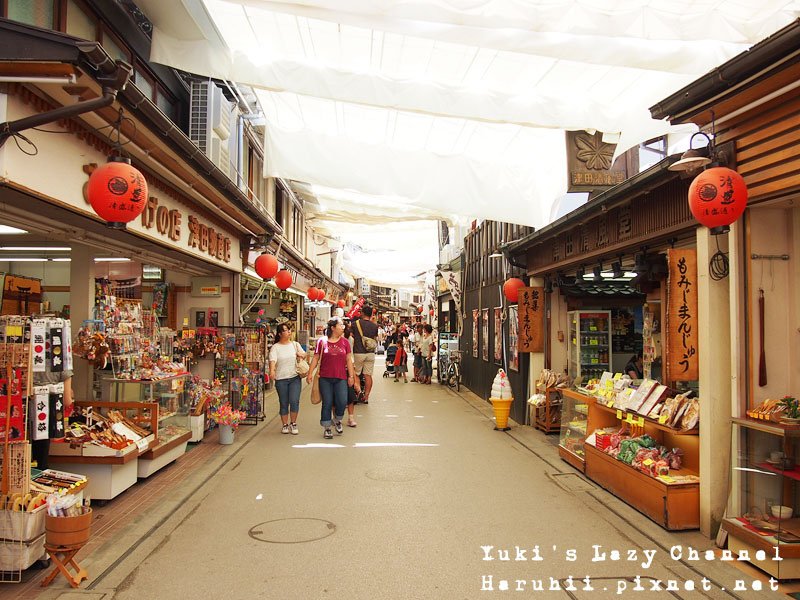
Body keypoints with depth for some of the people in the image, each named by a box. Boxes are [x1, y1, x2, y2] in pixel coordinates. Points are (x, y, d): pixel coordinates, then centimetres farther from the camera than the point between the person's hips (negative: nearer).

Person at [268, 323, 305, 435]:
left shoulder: (295, 344, 8)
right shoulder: (275, 347, -1)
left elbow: (304, 354, 11)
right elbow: (272, 360, -14)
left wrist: (301, 354, -13)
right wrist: (272, 370, -33)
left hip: (295, 377, 1)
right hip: (281, 379, -1)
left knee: (294, 401, -8)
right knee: (284, 403, 7)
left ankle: (293, 423, 11)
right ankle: (285, 424, 22)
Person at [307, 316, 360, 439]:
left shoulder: (345, 342, 4)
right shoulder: (322, 341, 0)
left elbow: (349, 360, 7)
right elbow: (315, 358, 4)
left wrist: (351, 376, 4)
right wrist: (310, 373, -2)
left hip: (341, 378, 1)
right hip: (325, 378, -1)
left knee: (342, 402, -8)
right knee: (327, 404, 4)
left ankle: (337, 420, 23)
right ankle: (327, 428, 18)